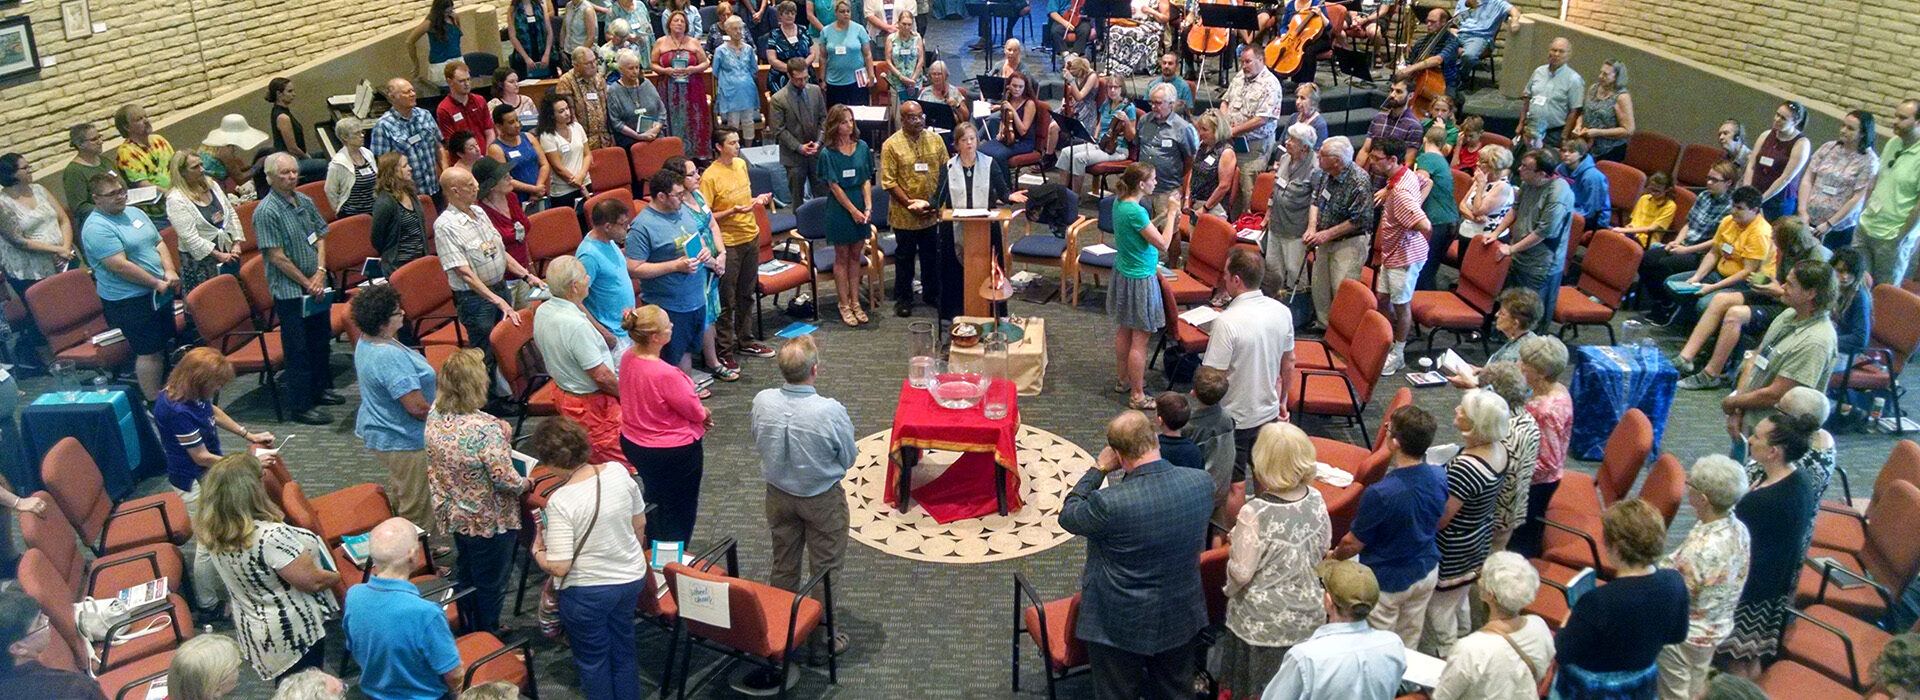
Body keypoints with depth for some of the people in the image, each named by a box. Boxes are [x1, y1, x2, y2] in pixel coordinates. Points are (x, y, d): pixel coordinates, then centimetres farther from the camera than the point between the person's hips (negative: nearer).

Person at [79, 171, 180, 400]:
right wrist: (156, 283, -18)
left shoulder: (135, 213, 11)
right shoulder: (96, 228, -17)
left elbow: (159, 243, 14)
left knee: (164, 345, 17)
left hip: (159, 295, 9)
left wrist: (169, 271, -3)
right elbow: (120, 266, -23)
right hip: (130, 301, -9)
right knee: (149, 352, -4)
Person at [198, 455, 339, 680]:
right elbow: (313, 582, -26)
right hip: (295, 633, -7)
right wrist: (338, 576, -7)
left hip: (255, 632, 7)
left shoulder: (211, 533, -13)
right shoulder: (271, 536, -37)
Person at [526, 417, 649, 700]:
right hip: (632, 579, 6)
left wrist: (537, 550, -6)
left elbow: (559, 567, -26)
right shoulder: (618, 472, -12)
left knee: (592, 660, 18)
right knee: (623, 649, 26)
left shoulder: (560, 502, -28)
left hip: (587, 591, -6)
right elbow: (640, 523, 3)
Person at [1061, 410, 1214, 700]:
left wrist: (1098, 469, -8)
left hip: (1121, 627, -5)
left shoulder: (1110, 504, -33)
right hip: (1181, 618, 5)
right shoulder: (1202, 483, -17)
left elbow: (1067, 516, -12)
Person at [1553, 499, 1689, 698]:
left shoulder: (1598, 602, -36)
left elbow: (1563, 654, -23)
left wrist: (1566, 626, -4)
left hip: (1590, 691, -5)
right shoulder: (1674, 583, -18)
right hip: (1642, 687, 5)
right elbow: (1677, 636, 0)